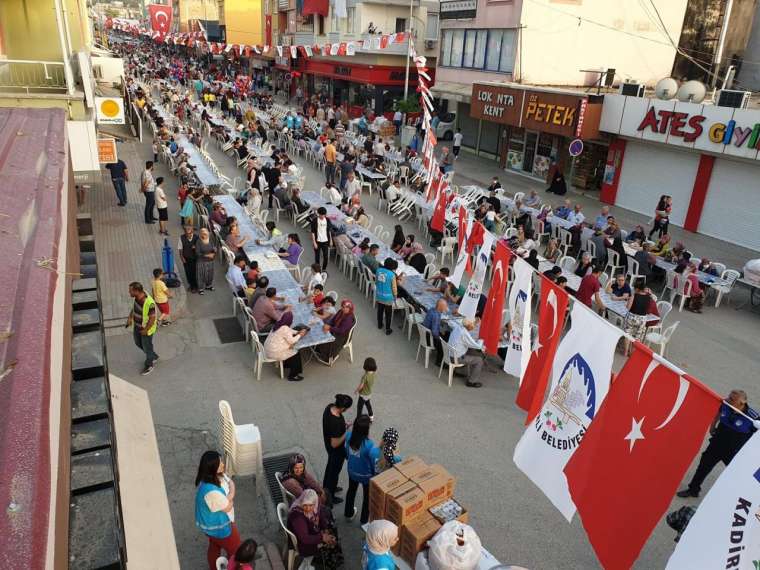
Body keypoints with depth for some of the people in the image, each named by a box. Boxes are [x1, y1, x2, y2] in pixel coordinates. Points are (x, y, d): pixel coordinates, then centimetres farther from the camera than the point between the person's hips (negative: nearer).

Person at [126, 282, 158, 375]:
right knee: (138, 343, 26)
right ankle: (153, 357, 49)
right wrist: (130, 317, 0)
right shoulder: (138, 296, -14)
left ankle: (149, 365, 40)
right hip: (137, 325, 8)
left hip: (147, 328, -8)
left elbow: (152, 318, -27)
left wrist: (145, 330, -18)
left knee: (147, 346, 14)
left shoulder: (149, 303, -38)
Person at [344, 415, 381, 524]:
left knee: (351, 490, 31)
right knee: (367, 496, 23)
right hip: (366, 475, -4)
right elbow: (376, 466, -25)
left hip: (352, 471, 5)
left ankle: (349, 513, 54)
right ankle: (364, 520, 44)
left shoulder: (349, 436, -24)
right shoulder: (370, 446, -38)